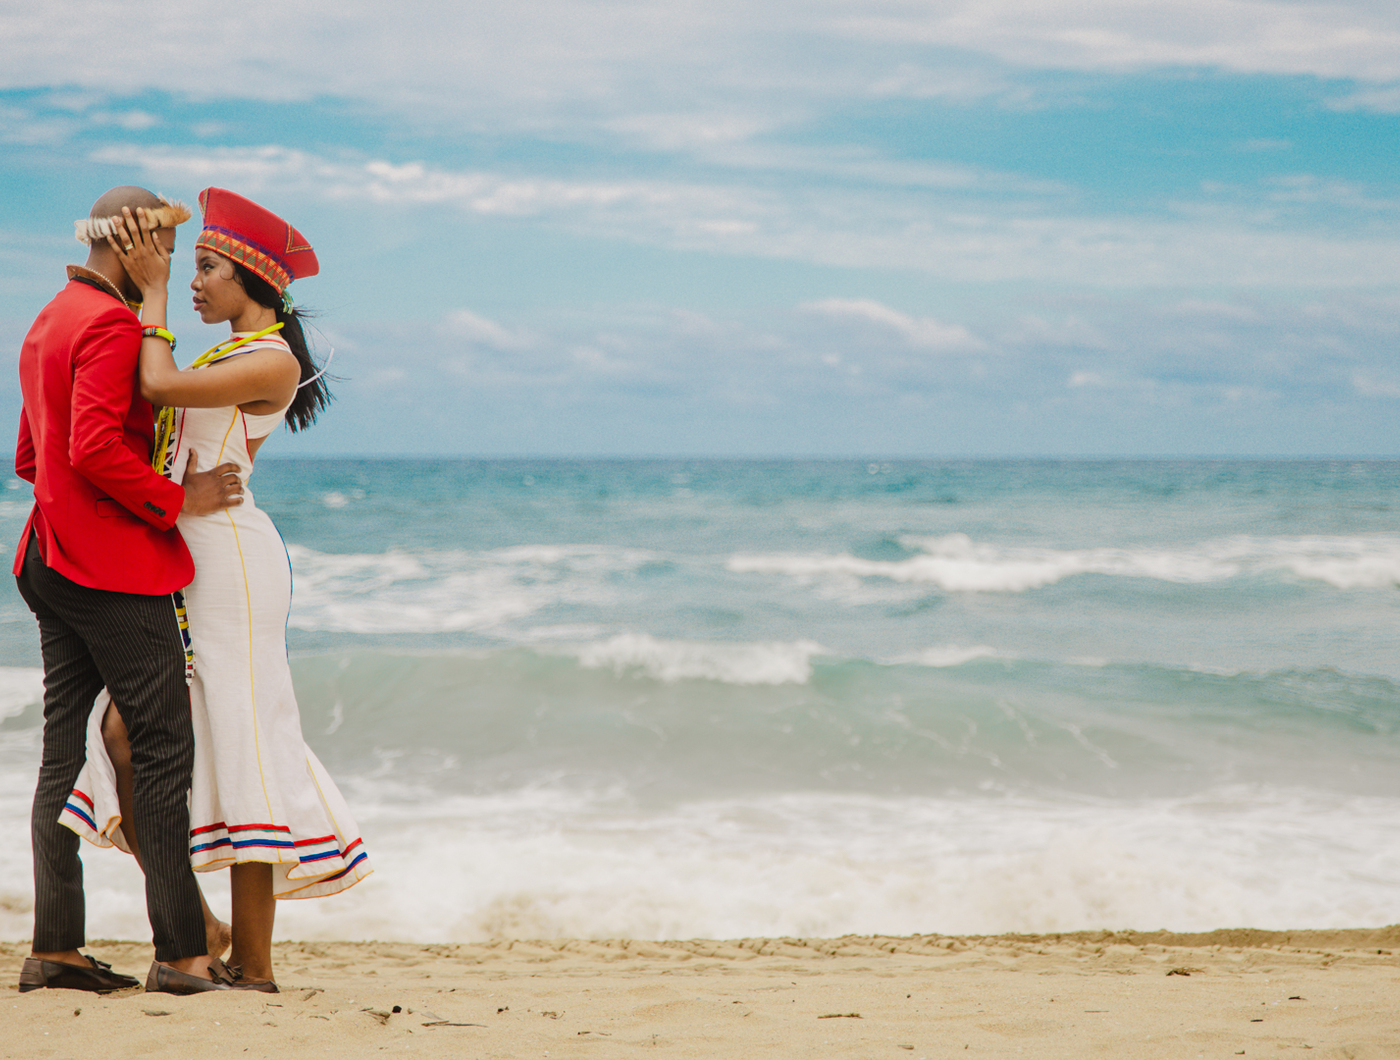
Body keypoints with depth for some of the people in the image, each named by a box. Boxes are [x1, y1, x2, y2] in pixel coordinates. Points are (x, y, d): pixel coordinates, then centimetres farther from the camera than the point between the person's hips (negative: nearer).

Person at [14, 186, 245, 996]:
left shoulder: (50, 322, 18)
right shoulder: (112, 323, -13)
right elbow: (95, 448, -24)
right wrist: (177, 498, -14)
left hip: (55, 561, 10)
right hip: (118, 566, -10)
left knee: (66, 748, 8)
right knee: (164, 747, -6)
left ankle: (55, 947, 7)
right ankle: (180, 952, -5)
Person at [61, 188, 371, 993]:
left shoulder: (274, 362, -10)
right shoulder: (228, 357, 19)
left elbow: (160, 386, -20)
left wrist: (154, 288, -9)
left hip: (229, 557, -9)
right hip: (182, 558, 9)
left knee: (236, 746, -6)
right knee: (126, 731, 4)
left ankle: (254, 966, -1)